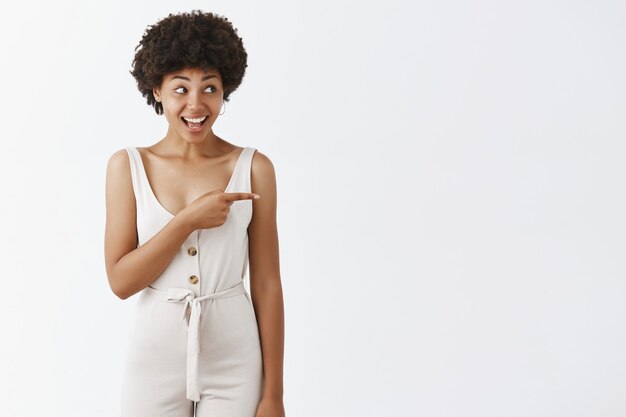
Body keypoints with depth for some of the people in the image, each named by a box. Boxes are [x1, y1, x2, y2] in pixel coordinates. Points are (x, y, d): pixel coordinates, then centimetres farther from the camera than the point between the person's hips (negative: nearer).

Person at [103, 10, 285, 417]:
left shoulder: (254, 168, -4)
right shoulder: (128, 165, -2)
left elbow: (266, 284, -3)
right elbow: (120, 280, -6)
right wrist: (188, 220, -17)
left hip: (234, 364, 0)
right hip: (156, 357, 1)